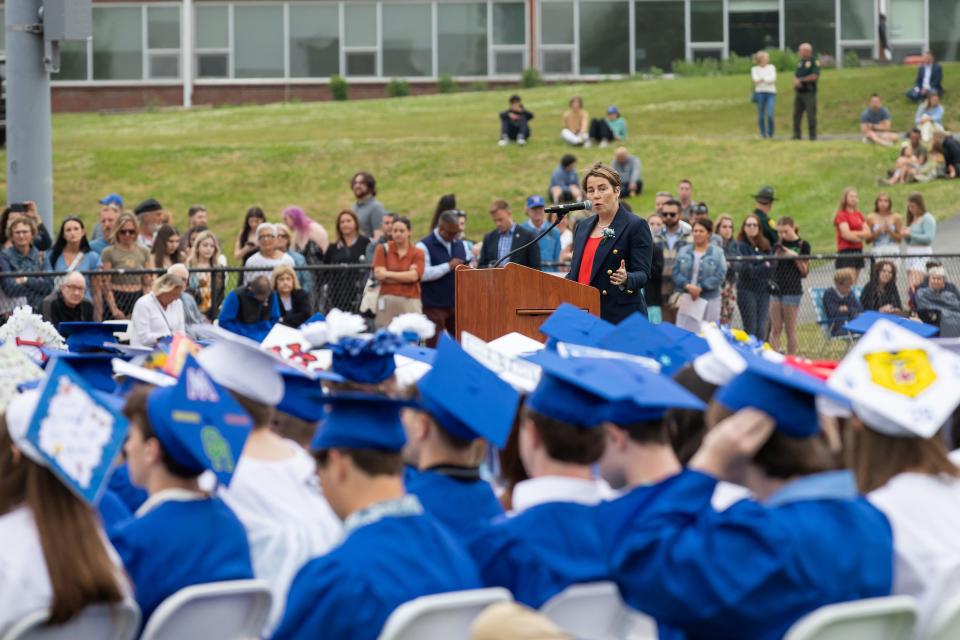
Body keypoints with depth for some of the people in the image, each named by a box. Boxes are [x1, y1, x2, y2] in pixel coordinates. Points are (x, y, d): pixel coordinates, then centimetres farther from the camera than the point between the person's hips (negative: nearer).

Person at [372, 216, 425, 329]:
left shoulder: (417, 253, 6)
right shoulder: (384, 250, 8)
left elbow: (414, 276, -6)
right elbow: (379, 275, -3)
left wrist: (388, 274, -4)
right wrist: (406, 276, -5)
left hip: (410, 302, -1)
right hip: (387, 300, 1)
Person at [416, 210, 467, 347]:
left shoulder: (460, 244, 13)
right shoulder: (424, 246, -7)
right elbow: (423, 274, -19)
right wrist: (449, 266, -19)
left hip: (457, 304, 5)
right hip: (434, 306, -5)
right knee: (435, 346, -3)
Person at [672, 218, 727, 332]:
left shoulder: (717, 253, 0)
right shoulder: (683, 251, 9)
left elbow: (719, 276, -8)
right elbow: (676, 273, 3)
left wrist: (700, 288, -16)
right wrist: (687, 286, -16)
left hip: (709, 301, -2)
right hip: (686, 299, 2)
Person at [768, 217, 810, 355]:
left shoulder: (802, 245, -2)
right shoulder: (778, 246, 10)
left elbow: (805, 271, -3)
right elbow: (772, 266, 10)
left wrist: (795, 257, -16)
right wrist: (777, 256, -8)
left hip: (792, 290, -4)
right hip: (776, 288, 4)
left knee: (790, 329, 0)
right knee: (775, 329, 2)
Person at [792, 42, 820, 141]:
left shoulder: (814, 62, -6)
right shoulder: (800, 62, 17)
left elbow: (815, 76, -15)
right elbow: (796, 75, 18)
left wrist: (801, 80, -10)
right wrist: (796, 81, -5)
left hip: (809, 93, -7)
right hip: (799, 92, 7)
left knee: (811, 115, -6)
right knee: (796, 114, 4)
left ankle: (813, 135, -1)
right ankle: (797, 134, 9)